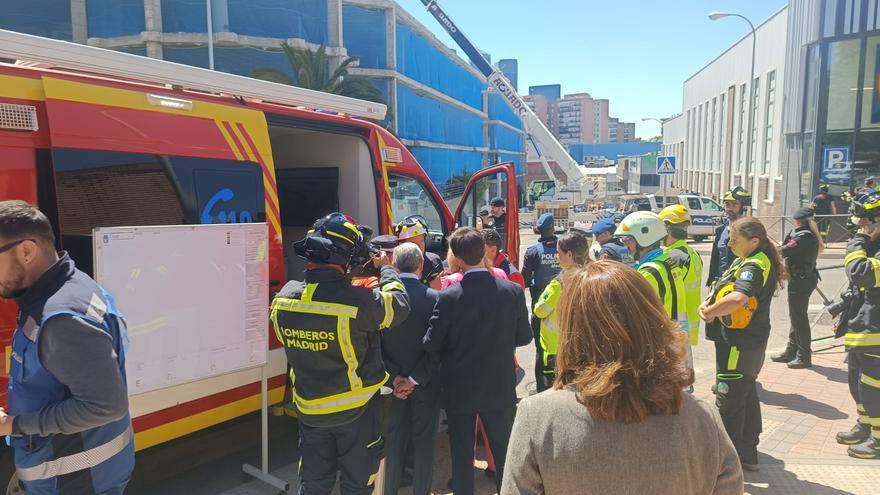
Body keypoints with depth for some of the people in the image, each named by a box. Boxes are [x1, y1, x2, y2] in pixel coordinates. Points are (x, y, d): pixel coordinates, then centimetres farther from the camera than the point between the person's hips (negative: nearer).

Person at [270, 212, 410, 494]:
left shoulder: (284, 298, -12)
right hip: (356, 409, -4)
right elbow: (400, 306, -12)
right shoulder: (360, 301, -29)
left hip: (309, 410, 5)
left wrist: (340, 279, 7)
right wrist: (386, 268, 3)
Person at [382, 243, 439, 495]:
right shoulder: (434, 298, -15)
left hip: (392, 382, 2)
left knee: (393, 439, 16)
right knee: (424, 440, 13)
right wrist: (415, 379, -11)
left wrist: (394, 377, -6)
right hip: (425, 383, -2)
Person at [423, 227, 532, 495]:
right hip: (500, 387, 2)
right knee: (505, 453, 20)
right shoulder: (513, 291, -13)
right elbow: (524, 337, -2)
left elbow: (432, 344, -12)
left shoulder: (448, 296, -18)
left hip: (459, 389, -1)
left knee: (462, 456, 16)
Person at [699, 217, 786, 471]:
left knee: (728, 402, 1)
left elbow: (737, 298, -40)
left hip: (739, 345, -10)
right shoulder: (745, 261, 8)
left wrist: (709, 312, -26)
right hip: (751, 341, 10)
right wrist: (706, 304, -8)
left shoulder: (754, 266, -23)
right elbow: (723, 286, 11)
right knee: (747, 395, 20)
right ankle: (747, 454, 36)